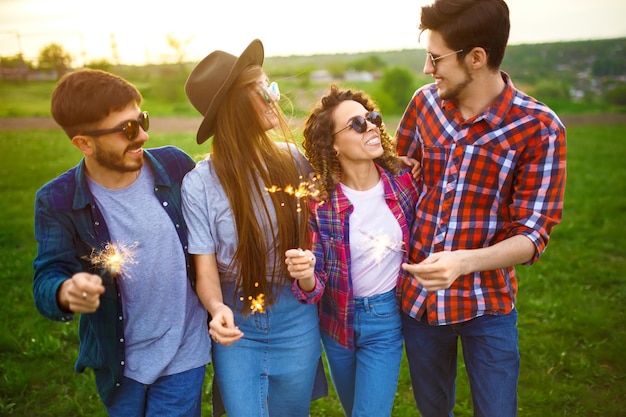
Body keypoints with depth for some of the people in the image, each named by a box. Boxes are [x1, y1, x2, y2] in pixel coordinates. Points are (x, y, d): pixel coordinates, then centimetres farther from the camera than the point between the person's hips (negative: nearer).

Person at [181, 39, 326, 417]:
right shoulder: (200, 184, -14)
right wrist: (217, 309, -29)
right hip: (238, 325, -2)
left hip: (296, 319, 2)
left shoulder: (293, 159, -7)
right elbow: (206, 266, -11)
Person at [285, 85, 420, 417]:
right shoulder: (318, 201, -19)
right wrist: (306, 277, -37)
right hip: (337, 321, 1)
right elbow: (315, 286, -16)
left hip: (385, 320, 0)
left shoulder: (404, 182, -14)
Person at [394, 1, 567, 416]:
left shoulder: (541, 129, -16)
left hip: (487, 304, -3)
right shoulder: (425, 102, -4)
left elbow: (532, 235, -16)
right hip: (417, 298, 4)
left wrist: (465, 261, -33)